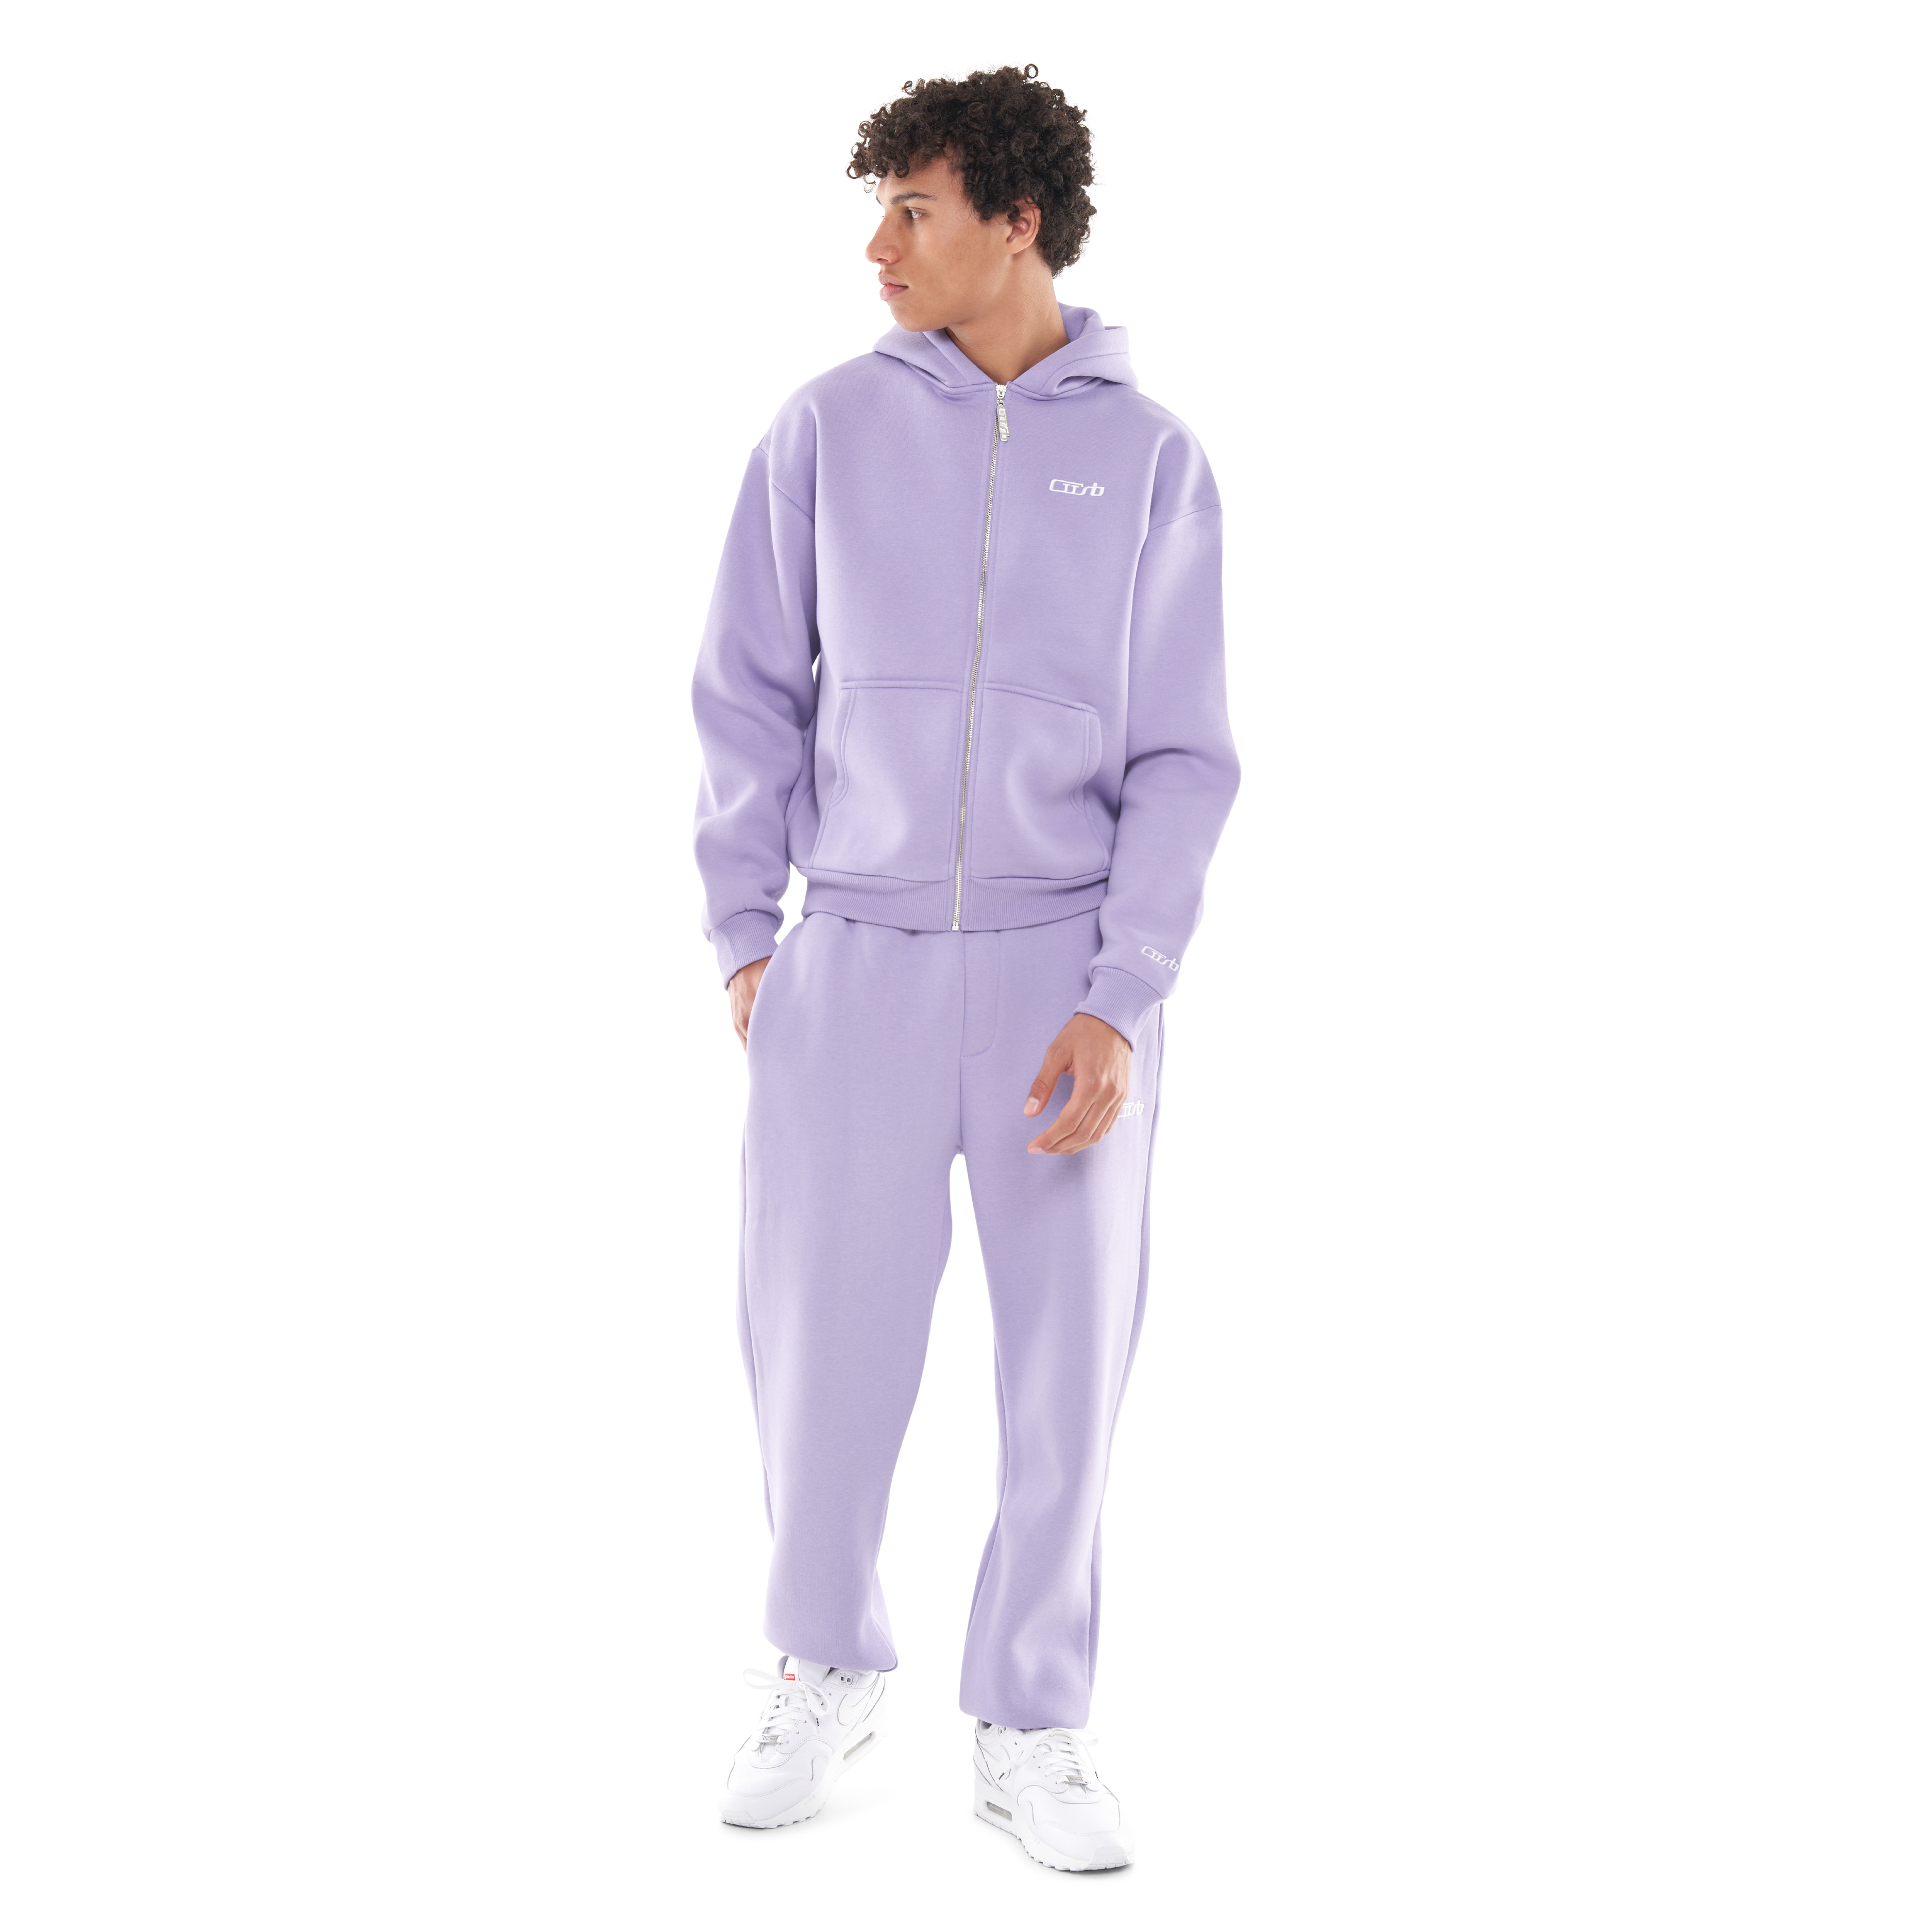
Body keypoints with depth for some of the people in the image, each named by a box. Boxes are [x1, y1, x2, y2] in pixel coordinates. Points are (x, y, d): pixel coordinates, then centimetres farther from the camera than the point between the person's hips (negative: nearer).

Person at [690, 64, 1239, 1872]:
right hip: (852, 965, 1)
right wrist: (740, 935, 1)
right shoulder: (830, 429, 2)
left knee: (1066, 1364, 4)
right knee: (818, 1344, 4)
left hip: (1067, 976, 0)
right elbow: (748, 694, 6)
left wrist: (1124, 1004, -11)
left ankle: (1032, 1729, 21)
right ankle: (825, 1671, 29)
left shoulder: (1151, 461, 0)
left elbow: (1181, 762, -2)